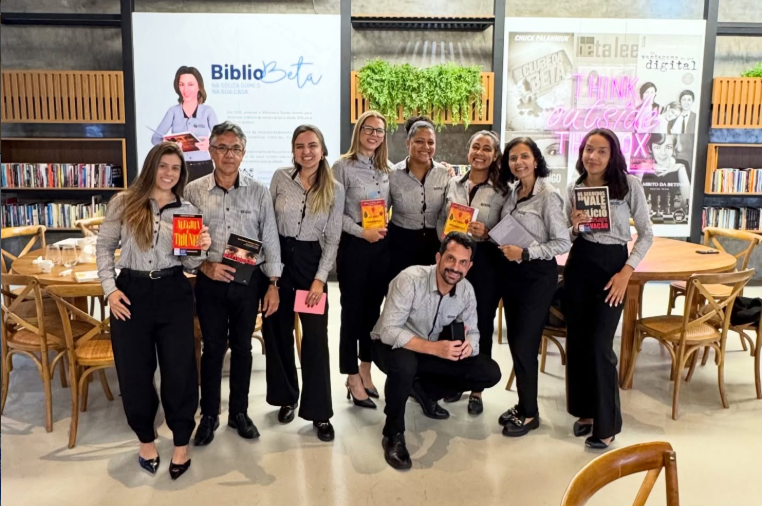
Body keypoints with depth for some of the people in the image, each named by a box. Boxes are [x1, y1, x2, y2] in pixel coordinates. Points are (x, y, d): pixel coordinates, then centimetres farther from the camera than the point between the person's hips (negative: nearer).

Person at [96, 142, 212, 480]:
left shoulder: (187, 210, 5)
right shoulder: (124, 202, 2)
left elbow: (189, 264, 5)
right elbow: (104, 246, 7)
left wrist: (201, 249, -17)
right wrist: (110, 287, -3)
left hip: (173, 293, 0)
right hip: (131, 292, 0)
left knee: (179, 368, 4)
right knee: (134, 370, 8)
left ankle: (181, 443, 23)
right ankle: (146, 439, 32)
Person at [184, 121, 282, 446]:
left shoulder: (259, 192, -1)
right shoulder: (193, 191, -2)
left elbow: (270, 240, 1)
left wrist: (273, 285, -1)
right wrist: (204, 266, -15)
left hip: (249, 280, 1)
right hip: (210, 282, 0)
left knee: (242, 347, 12)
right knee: (213, 348, 9)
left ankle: (239, 412, 28)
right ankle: (209, 415, 25)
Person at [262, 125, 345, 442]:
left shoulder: (335, 190, -2)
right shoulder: (280, 178, -1)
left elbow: (332, 239, -2)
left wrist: (320, 279, -10)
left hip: (311, 262, -1)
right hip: (278, 259, 1)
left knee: (315, 337, -2)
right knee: (277, 331, 9)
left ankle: (319, 411, 9)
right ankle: (286, 397, 29)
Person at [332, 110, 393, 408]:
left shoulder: (388, 169, 10)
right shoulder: (343, 166, -6)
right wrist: (362, 232, -20)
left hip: (383, 245, 5)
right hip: (354, 245, -5)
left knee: (373, 308, 13)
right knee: (353, 309, 2)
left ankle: (365, 371, 28)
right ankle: (353, 379, 14)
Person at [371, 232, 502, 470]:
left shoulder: (466, 291, -11)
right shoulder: (410, 279, -29)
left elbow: (472, 331, -2)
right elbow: (388, 331, -32)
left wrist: (468, 346, -28)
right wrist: (434, 347, -43)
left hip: (432, 350, 6)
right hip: (392, 346, -5)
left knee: (490, 373, -8)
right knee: (404, 364, -41)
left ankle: (423, 390, 13)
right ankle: (393, 434, -15)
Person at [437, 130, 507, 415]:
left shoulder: (502, 191, -4)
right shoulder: (454, 184, 6)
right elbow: (441, 221, 10)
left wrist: (487, 234, -22)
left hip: (485, 262, -3)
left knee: (482, 324, 6)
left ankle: (476, 389, 20)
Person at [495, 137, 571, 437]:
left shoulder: (548, 195, -15)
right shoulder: (512, 193, 7)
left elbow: (563, 243, -16)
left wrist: (525, 253, -22)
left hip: (537, 275, -7)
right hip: (511, 272, 7)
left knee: (524, 344, -2)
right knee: (515, 341, 13)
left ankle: (530, 414, 14)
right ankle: (523, 405, 27)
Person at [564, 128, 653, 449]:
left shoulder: (629, 185, -5)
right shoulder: (574, 189, 5)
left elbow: (646, 234, -3)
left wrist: (626, 272, -12)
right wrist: (574, 226, -10)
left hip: (613, 266, -4)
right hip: (578, 265, 4)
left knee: (599, 345, -6)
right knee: (576, 340, 9)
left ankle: (606, 423, 10)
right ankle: (584, 409, 27)